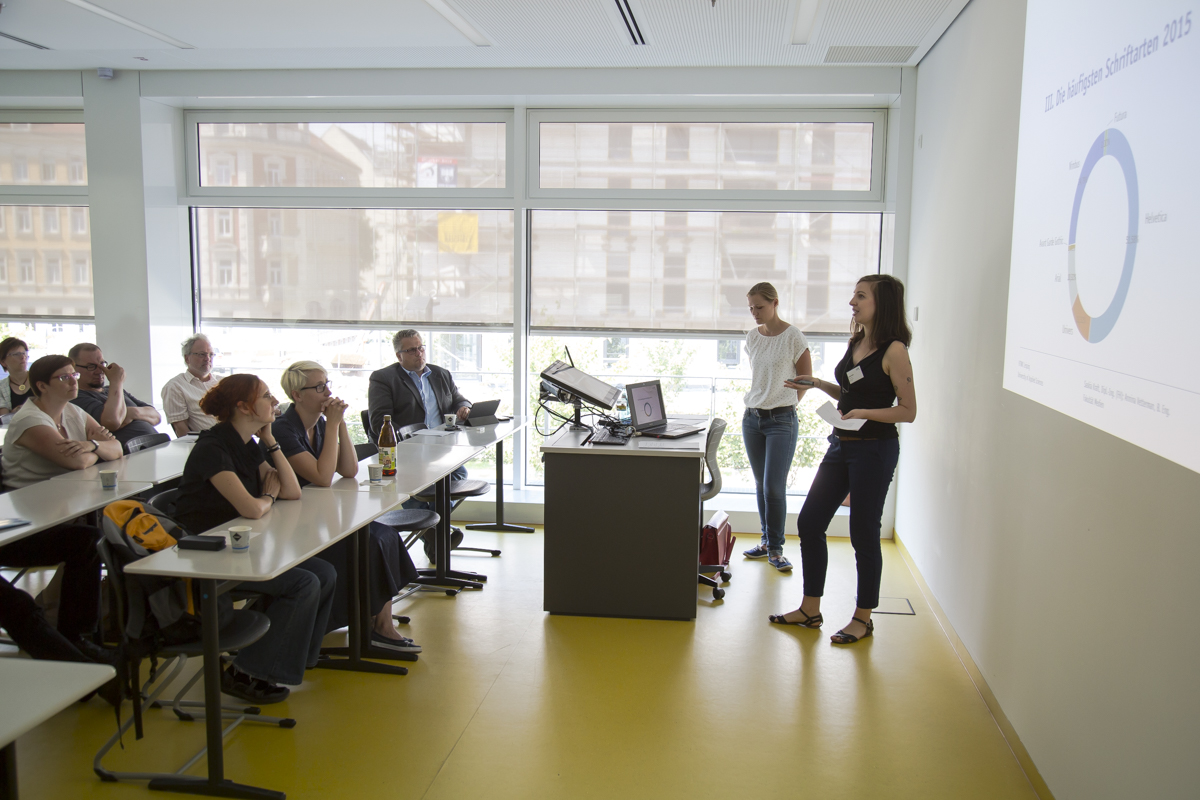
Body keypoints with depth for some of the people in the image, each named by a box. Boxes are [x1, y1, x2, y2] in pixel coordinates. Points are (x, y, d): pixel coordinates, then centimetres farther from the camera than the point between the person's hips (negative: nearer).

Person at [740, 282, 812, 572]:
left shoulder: (793, 337, -9)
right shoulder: (752, 337, 7)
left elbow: (805, 380, 1)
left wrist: (784, 405, 8)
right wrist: (761, 401, 13)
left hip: (782, 420, -5)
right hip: (752, 417, 5)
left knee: (774, 488, -7)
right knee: (761, 485, 11)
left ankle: (775, 549, 5)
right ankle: (766, 541, 23)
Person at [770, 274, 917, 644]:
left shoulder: (893, 350, -13)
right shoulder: (856, 342, 10)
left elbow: (908, 410, -12)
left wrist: (866, 413, -25)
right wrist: (819, 385, 8)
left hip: (875, 449, -8)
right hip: (842, 445, 9)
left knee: (863, 534, 2)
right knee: (809, 522, 9)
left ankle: (863, 618, 20)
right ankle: (810, 609, 22)